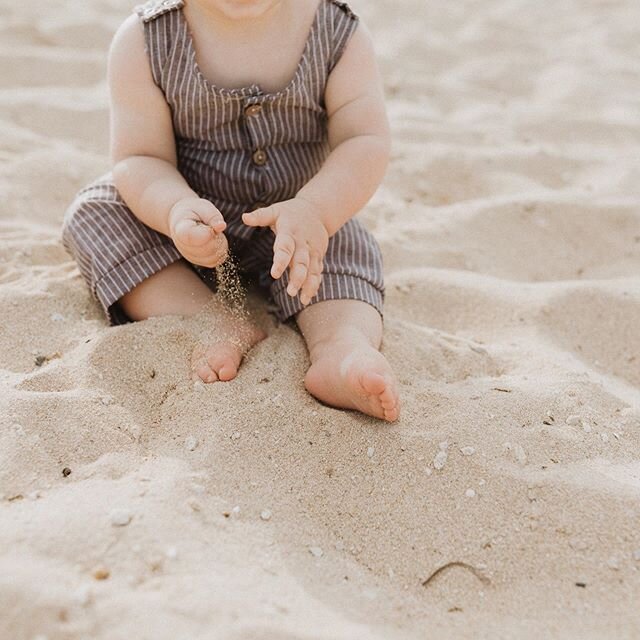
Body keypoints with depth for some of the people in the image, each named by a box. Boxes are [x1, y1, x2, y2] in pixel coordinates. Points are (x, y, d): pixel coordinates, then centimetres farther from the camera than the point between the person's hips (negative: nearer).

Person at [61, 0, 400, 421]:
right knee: (92, 212, -20)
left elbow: (369, 142, -23)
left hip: (297, 217, 0)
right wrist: (175, 208, -42)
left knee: (343, 245, -26)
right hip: (191, 221, 1)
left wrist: (313, 211, -43)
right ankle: (217, 325, -35)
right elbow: (139, 158, -18)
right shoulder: (145, 40, -17)